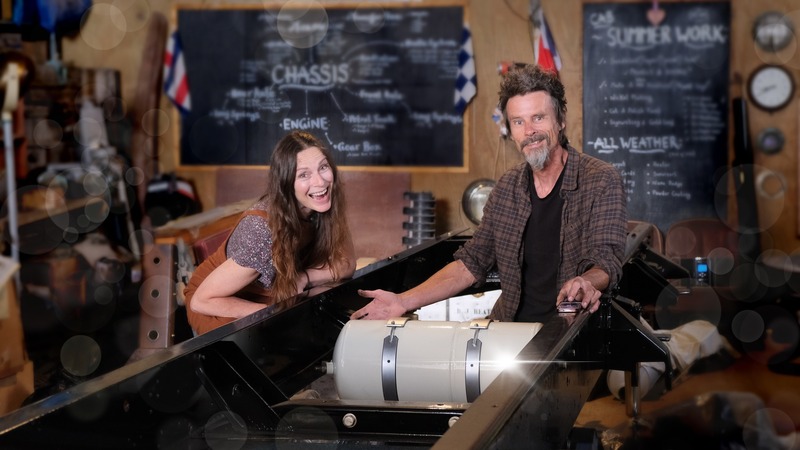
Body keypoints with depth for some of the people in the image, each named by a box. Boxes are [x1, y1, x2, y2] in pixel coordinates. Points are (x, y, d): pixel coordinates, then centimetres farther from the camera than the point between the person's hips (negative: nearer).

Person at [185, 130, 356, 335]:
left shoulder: (324, 209, -18)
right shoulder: (262, 229, -35)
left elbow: (346, 264, -6)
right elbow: (202, 300, -29)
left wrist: (302, 278, -23)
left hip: (271, 298, 6)